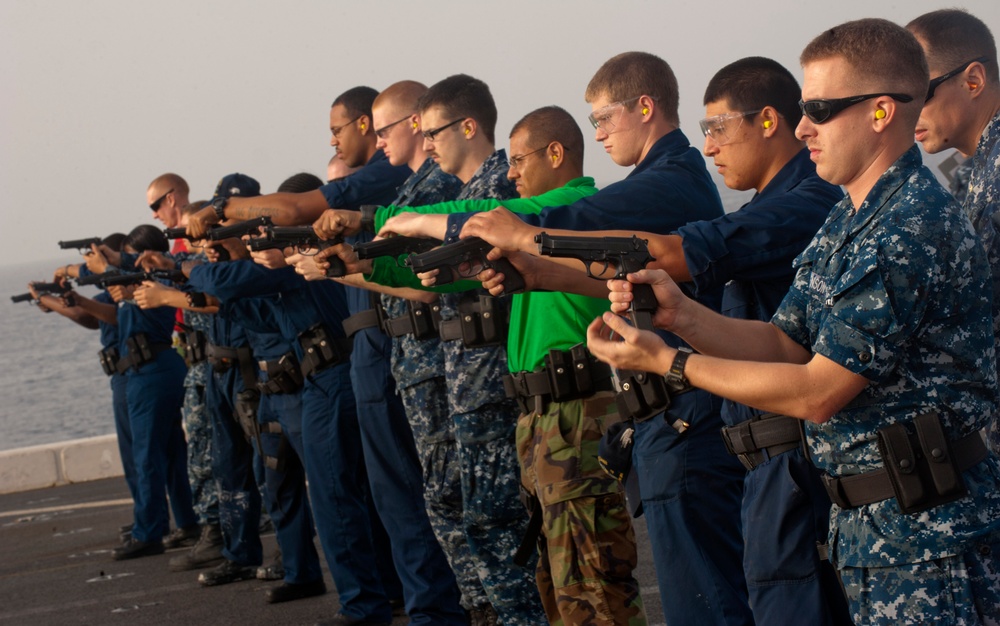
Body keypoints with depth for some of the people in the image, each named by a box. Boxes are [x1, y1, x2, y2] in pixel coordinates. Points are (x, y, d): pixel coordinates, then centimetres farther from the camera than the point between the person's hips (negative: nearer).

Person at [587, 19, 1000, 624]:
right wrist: (682, 314, -5)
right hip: (865, 526, 9)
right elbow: (783, 343, 11)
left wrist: (669, 363, -14)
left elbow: (816, 392, -20)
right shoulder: (848, 221, 12)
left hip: (927, 533, -9)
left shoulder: (913, 229, -20)